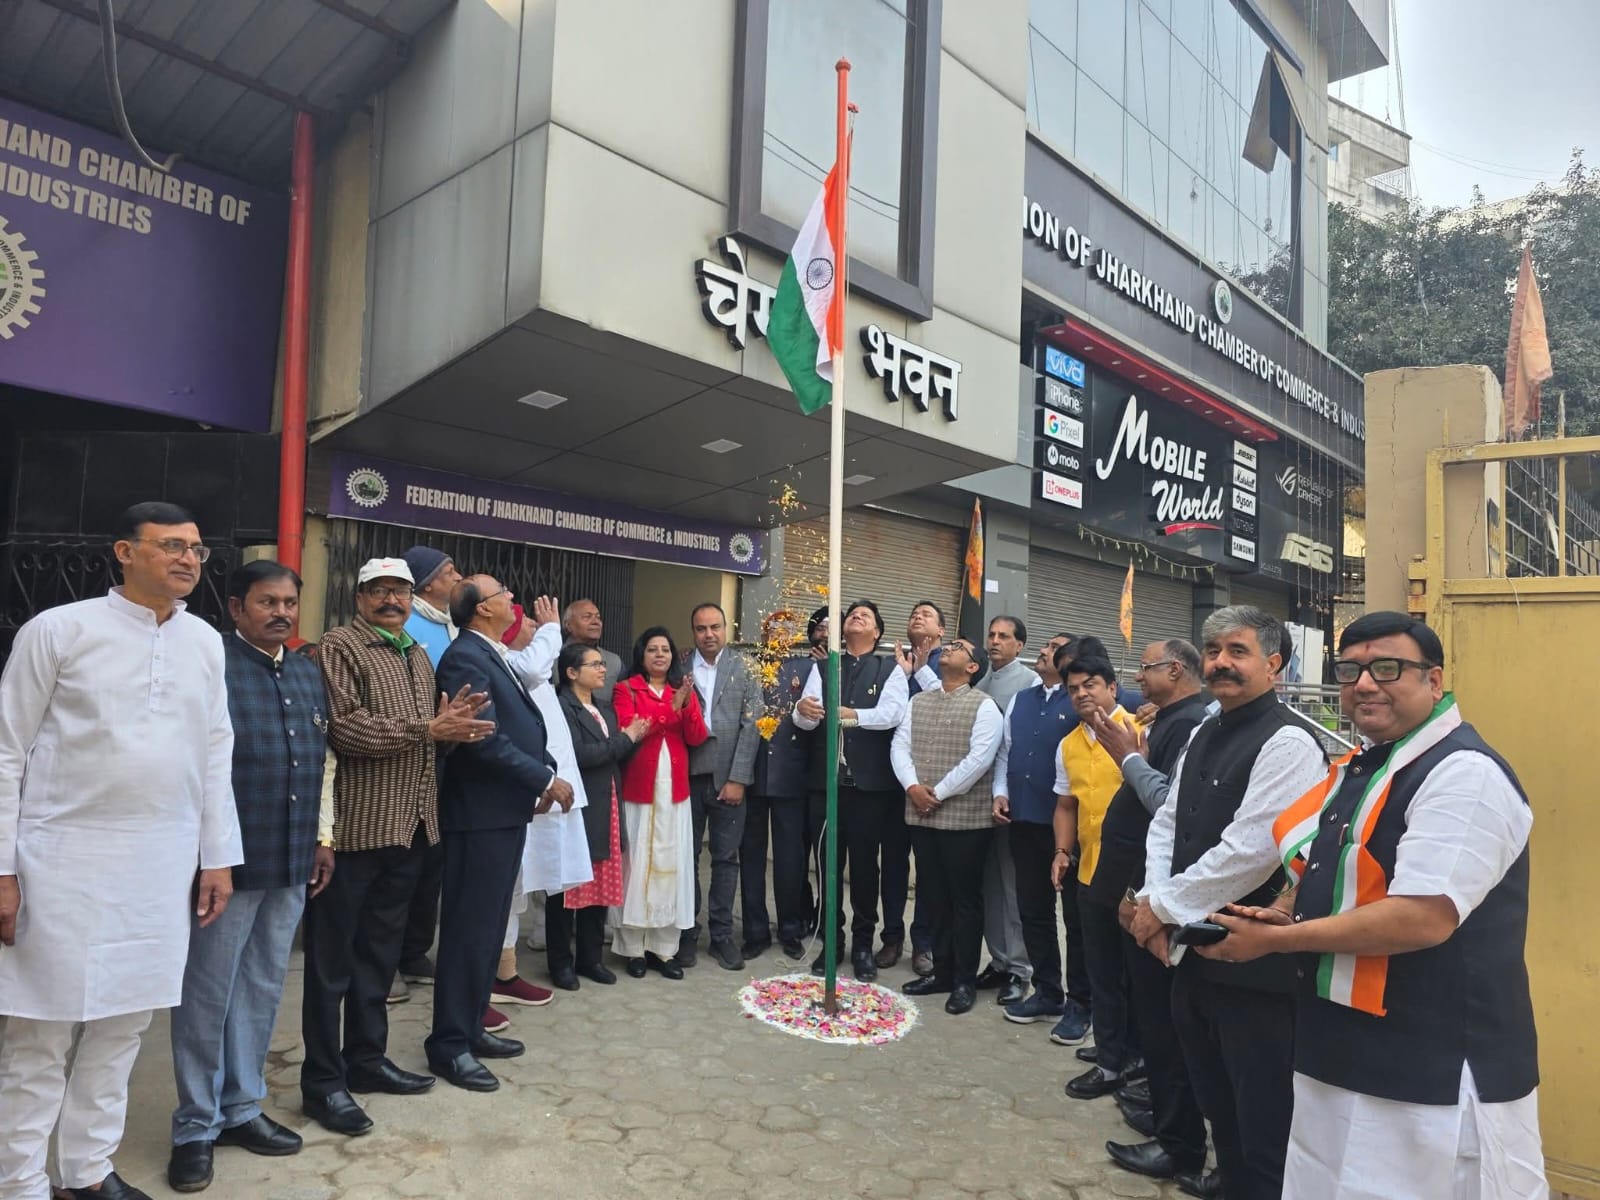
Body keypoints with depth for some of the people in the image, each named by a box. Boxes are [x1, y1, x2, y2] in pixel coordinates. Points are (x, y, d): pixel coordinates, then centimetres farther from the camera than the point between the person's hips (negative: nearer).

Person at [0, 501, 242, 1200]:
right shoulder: (59, 629, -5)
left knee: (121, 1026, 12)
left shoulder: (205, 642, 7)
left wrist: (217, 857, 9)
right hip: (63, 858, -4)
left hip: (162, 866, 4)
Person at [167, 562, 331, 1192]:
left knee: (263, 988, 16)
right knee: (208, 993, 7)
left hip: (291, 861, 7)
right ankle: (196, 1126, 23)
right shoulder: (211, 663, -11)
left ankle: (242, 1108, 31)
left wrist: (323, 838, 14)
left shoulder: (308, 673, 11)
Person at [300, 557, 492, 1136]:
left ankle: (366, 1057, 31)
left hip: (409, 827, 8)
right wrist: (429, 727, -21)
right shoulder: (339, 647, -7)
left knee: (380, 951, 17)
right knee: (333, 958, 4)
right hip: (356, 827, -7)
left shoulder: (419, 658, 17)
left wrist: (452, 724, 0)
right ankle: (323, 1081, 15)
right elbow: (344, 727, -19)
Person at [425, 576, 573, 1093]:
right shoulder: (464, 658, -15)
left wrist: (545, 772, 1)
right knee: (470, 929, -1)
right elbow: (484, 739, -22)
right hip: (481, 814, -10)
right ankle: (449, 1045, 11)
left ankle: (470, 1026, 29)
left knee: (488, 926, 17)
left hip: (506, 810, 10)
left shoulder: (494, 657, 15)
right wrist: (545, 779, -17)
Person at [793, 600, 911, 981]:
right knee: (827, 863, 8)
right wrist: (803, 710, -28)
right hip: (825, 779, 2)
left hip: (870, 782, -2)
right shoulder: (822, 667, 10)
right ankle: (831, 941, 22)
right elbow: (805, 720, -4)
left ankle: (863, 944, 19)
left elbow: (892, 713, -14)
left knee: (865, 864, 5)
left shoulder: (890, 668, 4)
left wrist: (854, 715, -31)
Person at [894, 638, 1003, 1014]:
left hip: (966, 817, -5)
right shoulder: (917, 702, 12)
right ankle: (942, 970, 25)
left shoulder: (983, 706, -6)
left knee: (965, 898, 4)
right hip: (922, 815, 5)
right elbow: (900, 746, 6)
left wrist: (939, 793, -13)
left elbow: (979, 759, -15)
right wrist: (912, 786, -10)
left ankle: (965, 980, 15)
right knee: (935, 896, 13)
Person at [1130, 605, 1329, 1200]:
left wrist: (1165, 907, -15)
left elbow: (1250, 852, -23)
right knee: (1216, 1100, 24)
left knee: (1262, 1117, 7)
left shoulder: (1288, 741, -17)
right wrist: (1155, 902, -4)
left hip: (1254, 963, -8)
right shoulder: (1204, 733, 10)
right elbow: (1167, 822, 11)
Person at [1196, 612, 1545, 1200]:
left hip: (1433, 1072, -8)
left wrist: (1273, 939, -20)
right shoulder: (1361, 766, 10)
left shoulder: (1464, 773, -19)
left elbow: (1422, 918, -27)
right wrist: (1285, 911, 3)